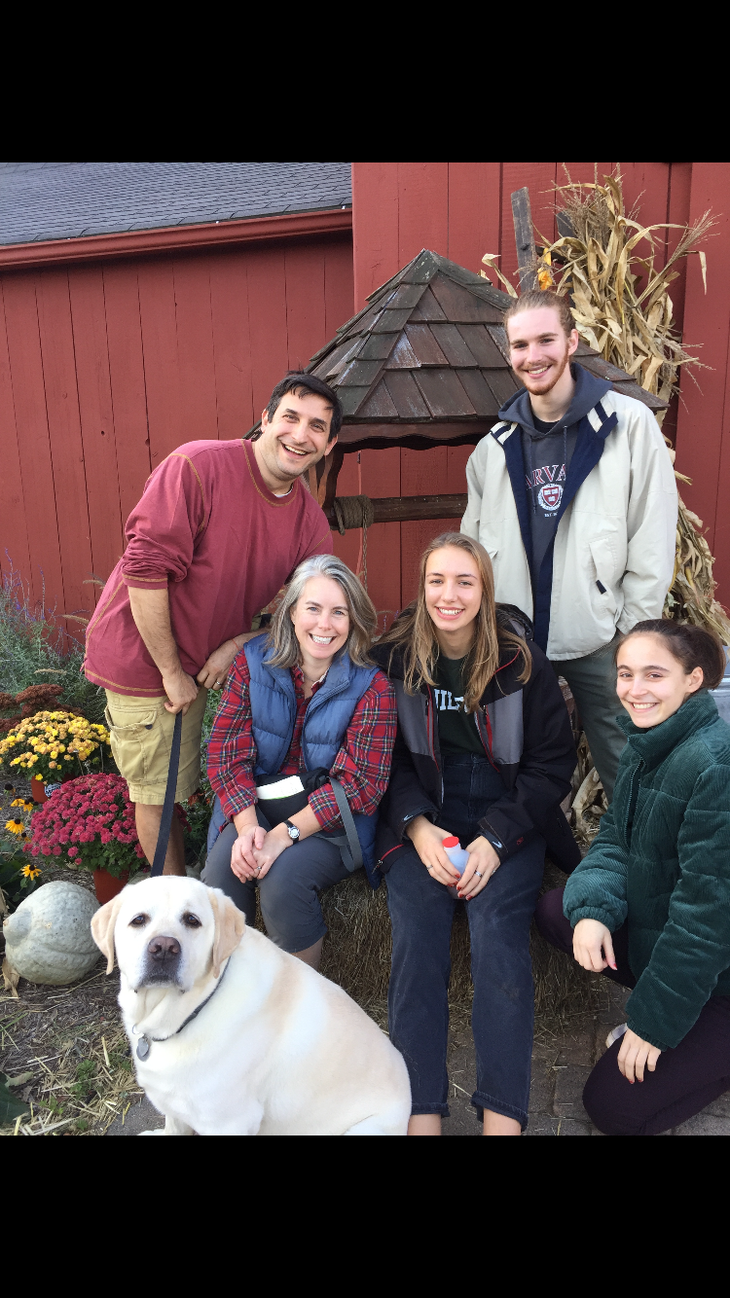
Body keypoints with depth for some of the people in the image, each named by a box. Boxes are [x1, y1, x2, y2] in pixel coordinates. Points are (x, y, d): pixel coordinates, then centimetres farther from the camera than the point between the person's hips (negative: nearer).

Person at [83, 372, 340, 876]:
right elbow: (145, 569, -24)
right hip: (142, 659, -5)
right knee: (158, 792, 8)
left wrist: (240, 642, -11)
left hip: (204, 665, 5)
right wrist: (172, 671, -18)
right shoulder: (197, 466, -22)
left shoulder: (311, 522, -3)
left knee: (186, 783, 19)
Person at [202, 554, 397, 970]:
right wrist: (247, 825, -19)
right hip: (258, 806, 3)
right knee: (221, 870, -23)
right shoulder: (254, 662, -2)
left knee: (283, 877, -28)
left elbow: (359, 783, -15)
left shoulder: (371, 688, -12)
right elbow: (227, 748, -5)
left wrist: (286, 833, -23)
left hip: (332, 823, -3)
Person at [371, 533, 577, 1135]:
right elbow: (385, 757, 4)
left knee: (499, 932, -24)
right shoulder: (394, 656, -1)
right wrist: (418, 827, -13)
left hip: (510, 817, -1)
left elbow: (552, 762, -1)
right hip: (423, 814, 1)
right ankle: (423, 1112, -19)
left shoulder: (521, 660, -4)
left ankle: (503, 1115, -20)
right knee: (416, 934, -22)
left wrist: (495, 839, -12)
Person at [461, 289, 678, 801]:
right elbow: (475, 543, 13)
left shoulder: (629, 423, -4)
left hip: (599, 642, -3)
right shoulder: (496, 444, 8)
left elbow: (653, 542, -6)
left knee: (626, 775, 3)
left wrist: (636, 635, -8)